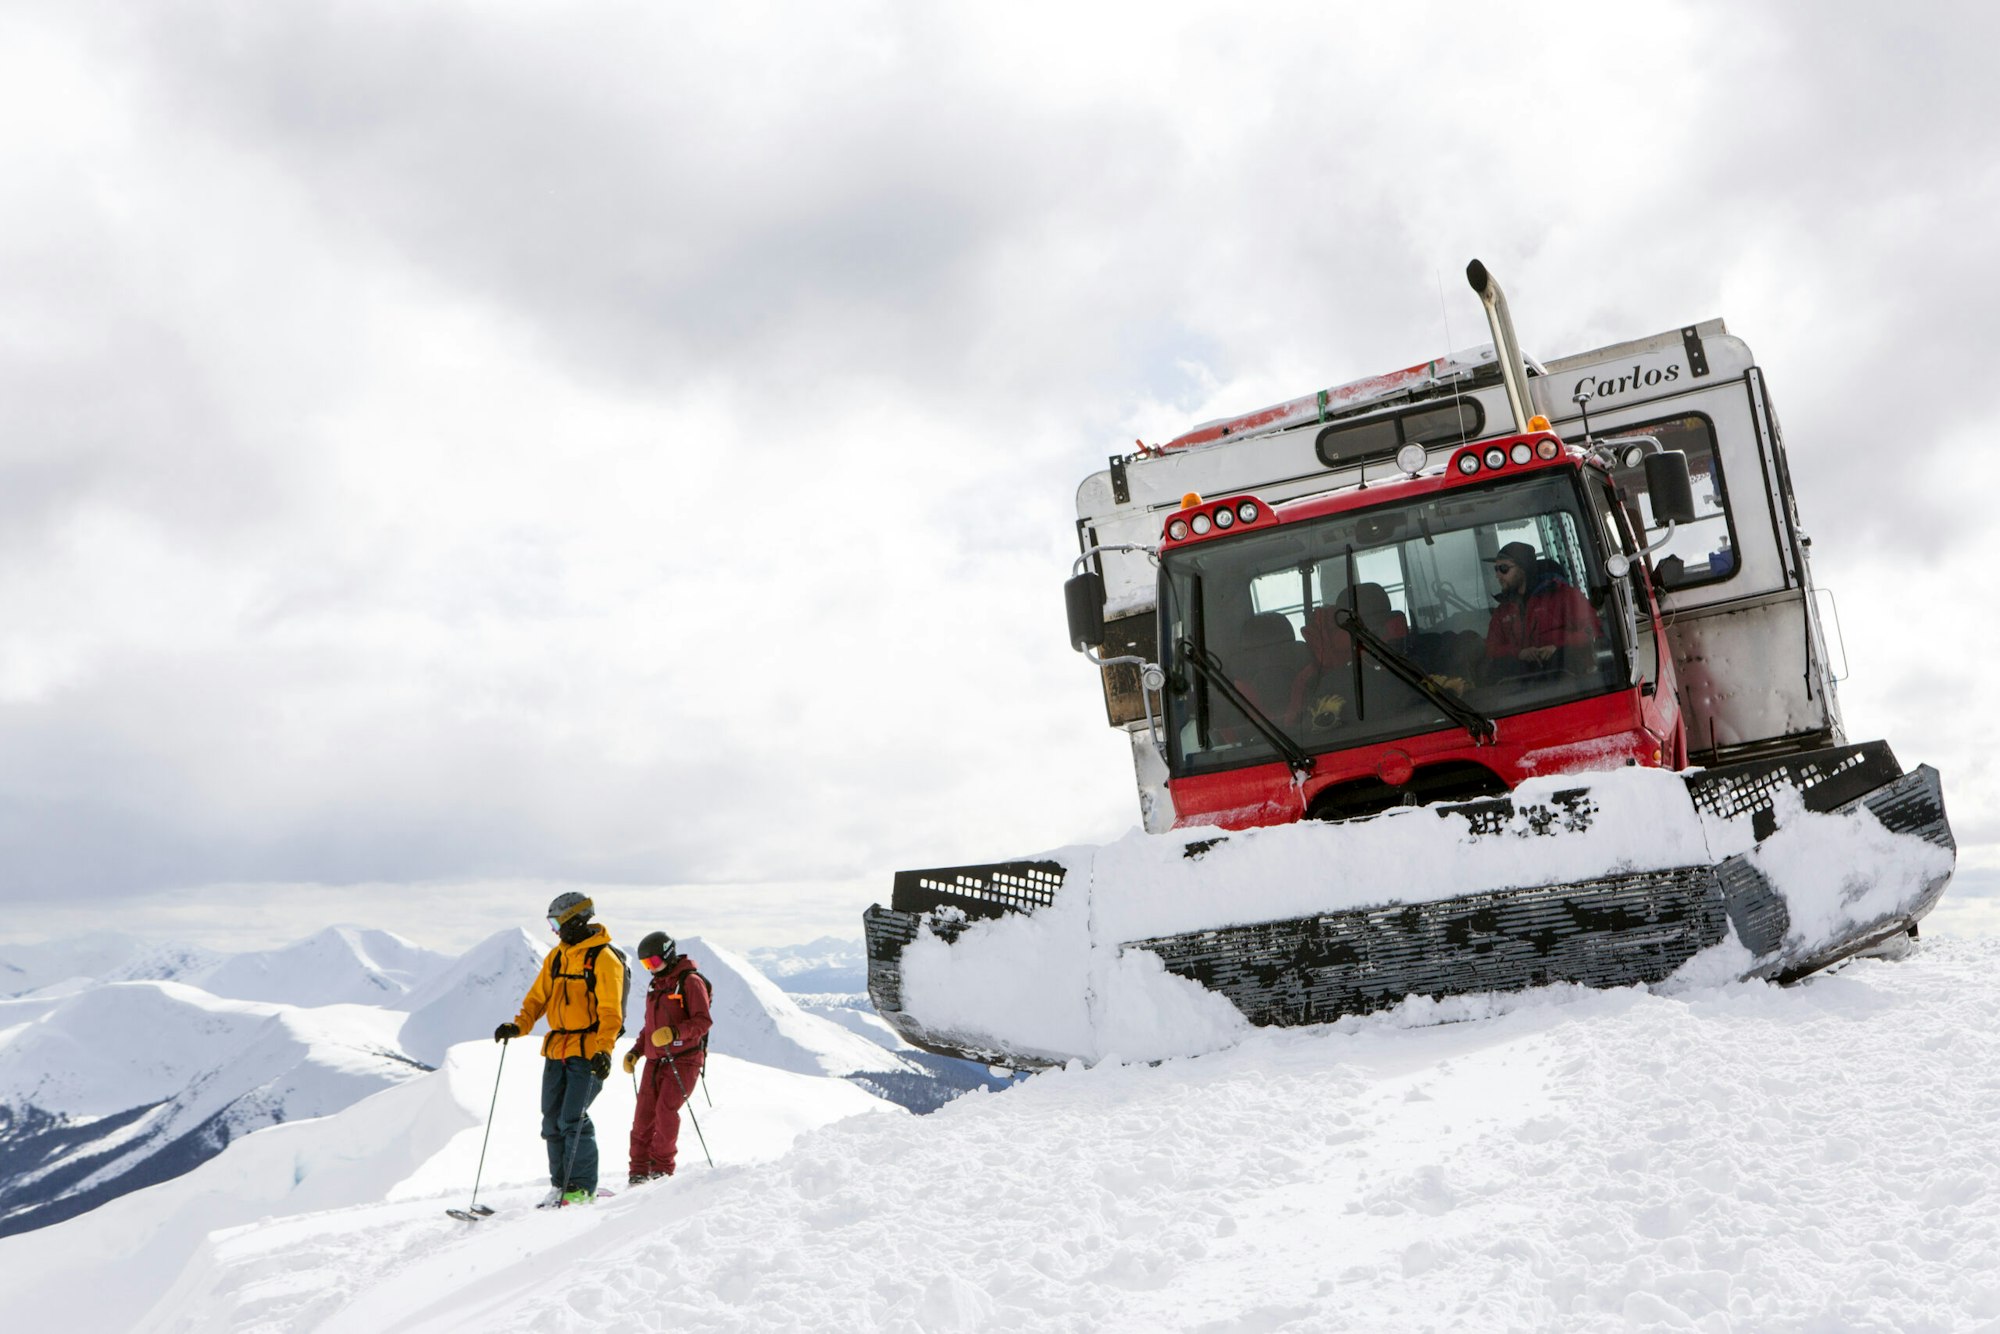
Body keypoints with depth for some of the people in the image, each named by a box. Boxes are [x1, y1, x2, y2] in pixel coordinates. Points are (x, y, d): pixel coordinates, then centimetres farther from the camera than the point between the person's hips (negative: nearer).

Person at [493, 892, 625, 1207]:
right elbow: (538, 997, 14)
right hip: (557, 1050, 7)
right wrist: (519, 1025, -4)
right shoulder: (557, 956, 13)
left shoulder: (604, 959, -10)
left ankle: (582, 1188, 0)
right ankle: (560, 1184, 20)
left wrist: (604, 1050, -27)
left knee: (573, 1119, -11)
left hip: (587, 1051, -7)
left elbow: (610, 1012, -16)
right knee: (552, 1121, 8)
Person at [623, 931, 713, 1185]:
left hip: (683, 1060, -7)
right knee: (644, 1113, -1)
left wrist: (674, 1033, -27)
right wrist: (636, 1051, 15)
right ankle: (639, 1170, 3)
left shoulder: (690, 982, -6)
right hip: (656, 1060, 7)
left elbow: (703, 1021, -14)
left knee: (666, 1110, -15)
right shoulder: (656, 986, 20)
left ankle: (662, 1168, -4)